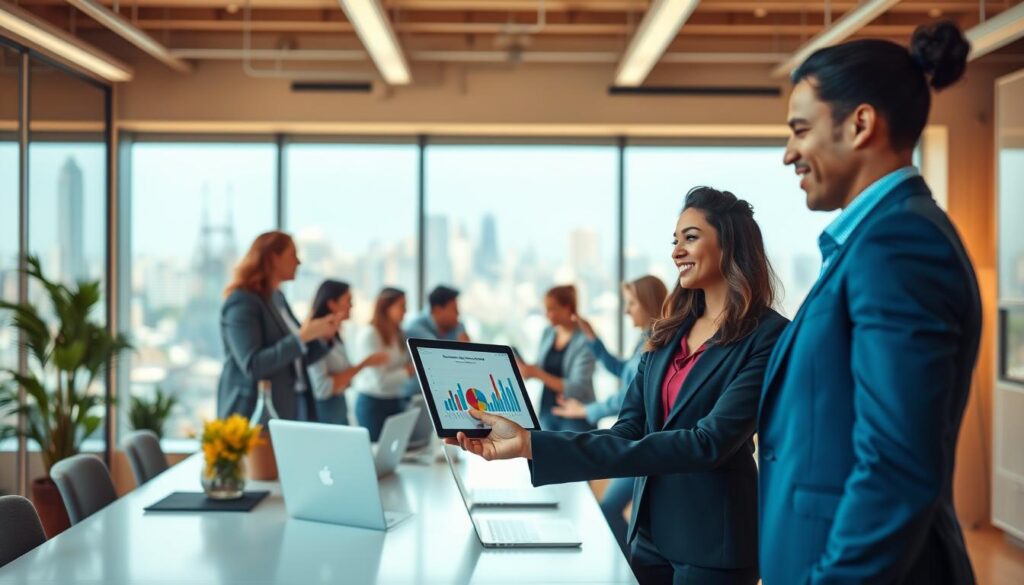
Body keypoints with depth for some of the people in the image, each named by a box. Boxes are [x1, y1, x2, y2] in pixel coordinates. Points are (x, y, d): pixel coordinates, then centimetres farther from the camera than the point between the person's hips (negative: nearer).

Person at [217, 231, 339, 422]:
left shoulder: (278, 298, 14)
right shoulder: (242, 302, -12)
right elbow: (252, 366, -22)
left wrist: (322, 336, 1)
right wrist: (301, 337, -24)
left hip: (288, 410, 8)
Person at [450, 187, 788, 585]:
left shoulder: (767, 336, -13)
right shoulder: (668, 332, 8)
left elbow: (709, 443, -22)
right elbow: (627, 434, 2)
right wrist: (529, 443, -16)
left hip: (711, 541, -6)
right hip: (649, 532, 6)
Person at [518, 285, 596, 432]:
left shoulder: (585, 340, -13)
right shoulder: (548, 333, 6)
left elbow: (577, 388, -19)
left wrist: (538, 374, -23)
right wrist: (527, 369, -7)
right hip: (547, 413, 6)